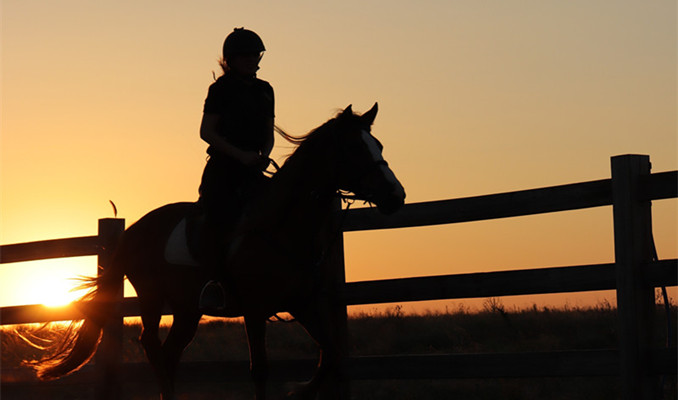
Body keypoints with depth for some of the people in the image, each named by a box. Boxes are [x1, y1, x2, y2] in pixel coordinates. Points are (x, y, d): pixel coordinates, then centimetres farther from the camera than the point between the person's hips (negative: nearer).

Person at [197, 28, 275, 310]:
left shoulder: (264, 90, 17)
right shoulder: (222, 88, 0)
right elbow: (207, 131, -6)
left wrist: (264, 155, -3)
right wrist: (240, 154, -16)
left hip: (253, 169, 6)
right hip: (224, 166, -6)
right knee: (218, 217, -22)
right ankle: (213, 279, -15)